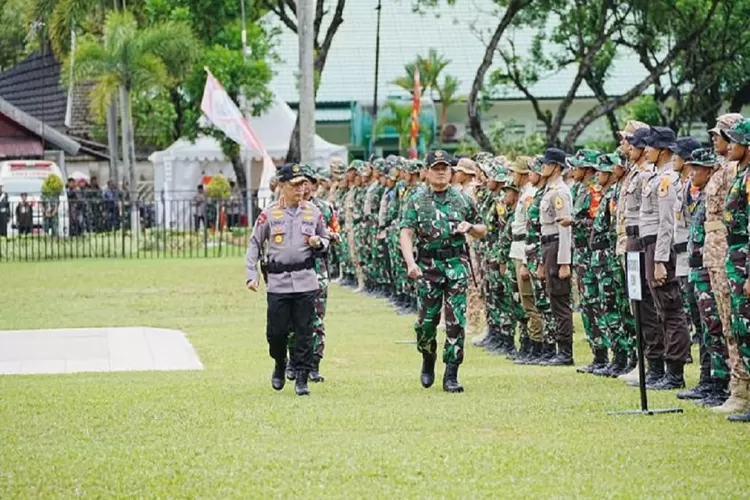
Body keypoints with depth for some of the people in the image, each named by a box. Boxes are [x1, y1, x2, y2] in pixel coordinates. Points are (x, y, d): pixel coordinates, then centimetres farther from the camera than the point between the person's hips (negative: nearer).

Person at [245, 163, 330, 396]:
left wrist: (318, 243, -5)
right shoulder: (269, 214, 1)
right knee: (276, 331, 1)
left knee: (304, 332, -1)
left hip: (305, 281, 1)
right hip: (277, 282, -1)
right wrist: (252, 276, -2)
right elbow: (254, 245, 6)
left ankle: (302, 377, 6)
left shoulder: (313, 212, 7)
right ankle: (280, 366, 28)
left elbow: (325, 240, 19)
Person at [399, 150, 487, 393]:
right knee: (426, 321, 0)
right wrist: (410, 263, -20)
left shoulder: (462, 200, 10)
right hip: (428, 266, -1)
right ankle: (428, 360, 28)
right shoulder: (417, 202, 4)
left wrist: (470, 227, -5)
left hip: (457, 265, 1)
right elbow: (406, 234, -5)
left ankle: (451, 375, -2)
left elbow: (482, 231, 18)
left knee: (456, 321, -6)